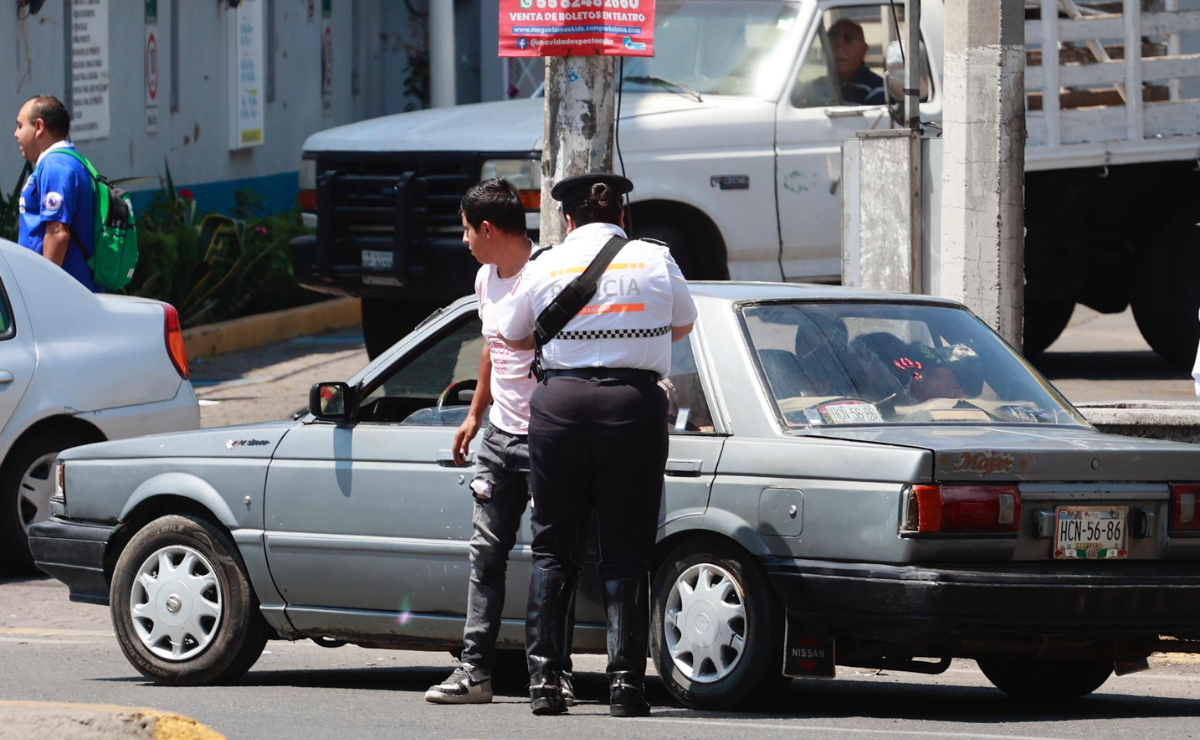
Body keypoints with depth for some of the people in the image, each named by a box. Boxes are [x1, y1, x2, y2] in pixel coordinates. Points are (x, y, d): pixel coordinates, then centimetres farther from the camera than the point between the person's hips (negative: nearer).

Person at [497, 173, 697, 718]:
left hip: (560, 402, 0)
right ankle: (625, 682, -5)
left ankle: (543, 679, 3)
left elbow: (512, 335, 19)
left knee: (552, 545, 9)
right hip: (634, 402, 0)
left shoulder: (547, 265, 6)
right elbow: (683, 325, 25)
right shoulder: (655, 262, 7)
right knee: (625, 551, 3)